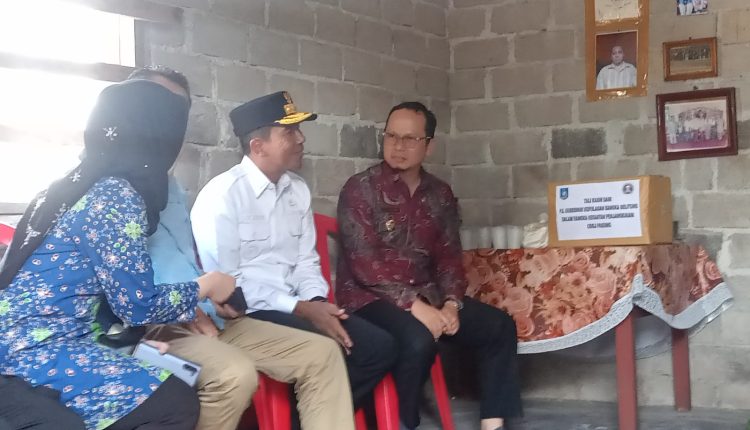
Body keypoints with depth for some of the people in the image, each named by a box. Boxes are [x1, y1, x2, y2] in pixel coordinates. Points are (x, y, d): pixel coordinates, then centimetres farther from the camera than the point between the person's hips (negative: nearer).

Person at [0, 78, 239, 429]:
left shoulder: (84, 183, 13)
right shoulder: (115, 197, -15)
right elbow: (139, 305, -13)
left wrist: (190, 307, 15)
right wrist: (207, 286, 3)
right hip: (36, 352, -10)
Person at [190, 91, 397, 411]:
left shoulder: (298, 190, 12)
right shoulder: (222, 195, -12)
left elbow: (306, 261, 13)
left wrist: (316, 302, -10)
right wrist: (301, 309, -19)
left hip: (295, 308, 7)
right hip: (245, 314, -7)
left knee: (379, 347, -10)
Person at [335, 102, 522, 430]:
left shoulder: (439, 194, 9)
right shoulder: (360, 189, -9)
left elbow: (448, 256, 10)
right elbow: (364, 262, -17)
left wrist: (451, 303, -10)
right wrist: (413, 306, -24)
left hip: (425, 295, 7)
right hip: (370, 297, -6)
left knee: (499, 326, -5)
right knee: (418, 340, -34)